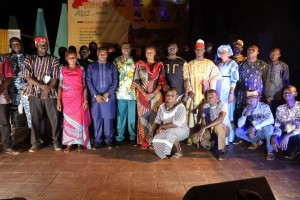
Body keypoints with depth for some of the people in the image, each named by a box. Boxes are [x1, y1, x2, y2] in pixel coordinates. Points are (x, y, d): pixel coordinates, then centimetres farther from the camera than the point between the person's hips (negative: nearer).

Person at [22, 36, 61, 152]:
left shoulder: (53, 60, 6)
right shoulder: (29, 59, 7)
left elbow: (55, 78, -2)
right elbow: (27, 77, -3)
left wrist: (47, 89, -18)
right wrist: (41, 85, -16)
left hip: (50, 94, 0)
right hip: (34, 94, 1)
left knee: (55, 118, -1)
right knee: (35, 119, 4)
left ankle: (56, 141, 13)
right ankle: (35, 143, 15)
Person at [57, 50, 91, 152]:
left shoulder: (81, 70, 3)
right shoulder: (62, 70, 5)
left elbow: (84, 86, 1)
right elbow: (60, 86, 4)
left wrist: (85, 100, -5)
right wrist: (58, 101, -3)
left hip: (79, 98, -1)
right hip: (67, 99, 1)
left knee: (79, 119, 0)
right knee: (68, 120, 3)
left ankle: (79, 143, 12)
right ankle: (69, 143, 12)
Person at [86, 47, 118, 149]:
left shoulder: (112, 66, 10)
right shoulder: (91, 66, 10)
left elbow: (115, 81, 3)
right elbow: (89, 82, 2)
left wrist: (107, 94, -8)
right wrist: (96, 95, -9)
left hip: (109, 97, 0)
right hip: (96, 97, 0)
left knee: (108, 119, 1)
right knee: (97, 119, 2)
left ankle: (109, 140, 10)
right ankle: (97, 141, 10)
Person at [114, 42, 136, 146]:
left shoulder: (135, 61, 9)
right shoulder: (116, 60, 9)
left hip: (132, 93, 0)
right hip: (120, 93, 0)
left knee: (132, 117, 4)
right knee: (121, 116, 4)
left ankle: (132, 137, 16)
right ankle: (120, 138, 14)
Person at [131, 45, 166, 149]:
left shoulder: (159, 65, 6)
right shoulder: (139, 64, 6)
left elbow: (161, 82, 1)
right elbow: (136, 81, 1)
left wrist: (153, 94, -14)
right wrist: (144, 93, -11)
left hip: (155, 96, 0)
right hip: (142, 95, 0)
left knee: (154, 118, 0)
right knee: (143, 117, 1)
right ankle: (143, 141, 9)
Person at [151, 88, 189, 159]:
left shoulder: (180, 107, -19)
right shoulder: (162, 106, 0)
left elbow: (176, 124, -28)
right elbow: (157, 121, 3)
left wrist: (162, 126, -21)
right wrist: (151, 132, -14)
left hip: (182, 130, -5)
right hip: (166, 131, 6)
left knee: (169, 133, -36)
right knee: (156, 139, -20)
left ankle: (179, 151, -9)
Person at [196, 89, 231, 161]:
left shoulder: (223, 104, -22)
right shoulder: (206, 106, -3)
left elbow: (220, 119, -40)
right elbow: (203, 122, -4)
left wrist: (204, 128, -44)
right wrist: (201, 131, -27)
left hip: (225, 129, -6)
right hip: (211, 130, 6)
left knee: (218, 126, -41)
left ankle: (223, 150, -20)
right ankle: (211, 144, 21)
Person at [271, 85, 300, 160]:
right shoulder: (280, 108, 1)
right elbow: (277, 126, -2)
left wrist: (287, 136, -31)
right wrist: (274, 137, -21)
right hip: (286, 135, 5)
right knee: (274, 139, -24)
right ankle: (294, 150, 4)